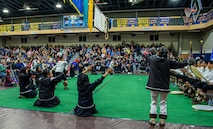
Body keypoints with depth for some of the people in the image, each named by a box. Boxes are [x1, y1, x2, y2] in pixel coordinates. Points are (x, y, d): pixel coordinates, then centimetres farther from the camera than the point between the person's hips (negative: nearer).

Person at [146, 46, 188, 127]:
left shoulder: (152, 59, -6)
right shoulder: (168, 62, -5)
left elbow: (149, 58, 17)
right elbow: (179, 64, 6)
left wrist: (156, 55, 29)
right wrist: (187, 63, 22)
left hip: (153, 85, 0)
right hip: (164, 86, 0)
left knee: (153, 102, 11)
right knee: (163, 103, 12)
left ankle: (153, 119, 14)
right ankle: (162, 120, 16)